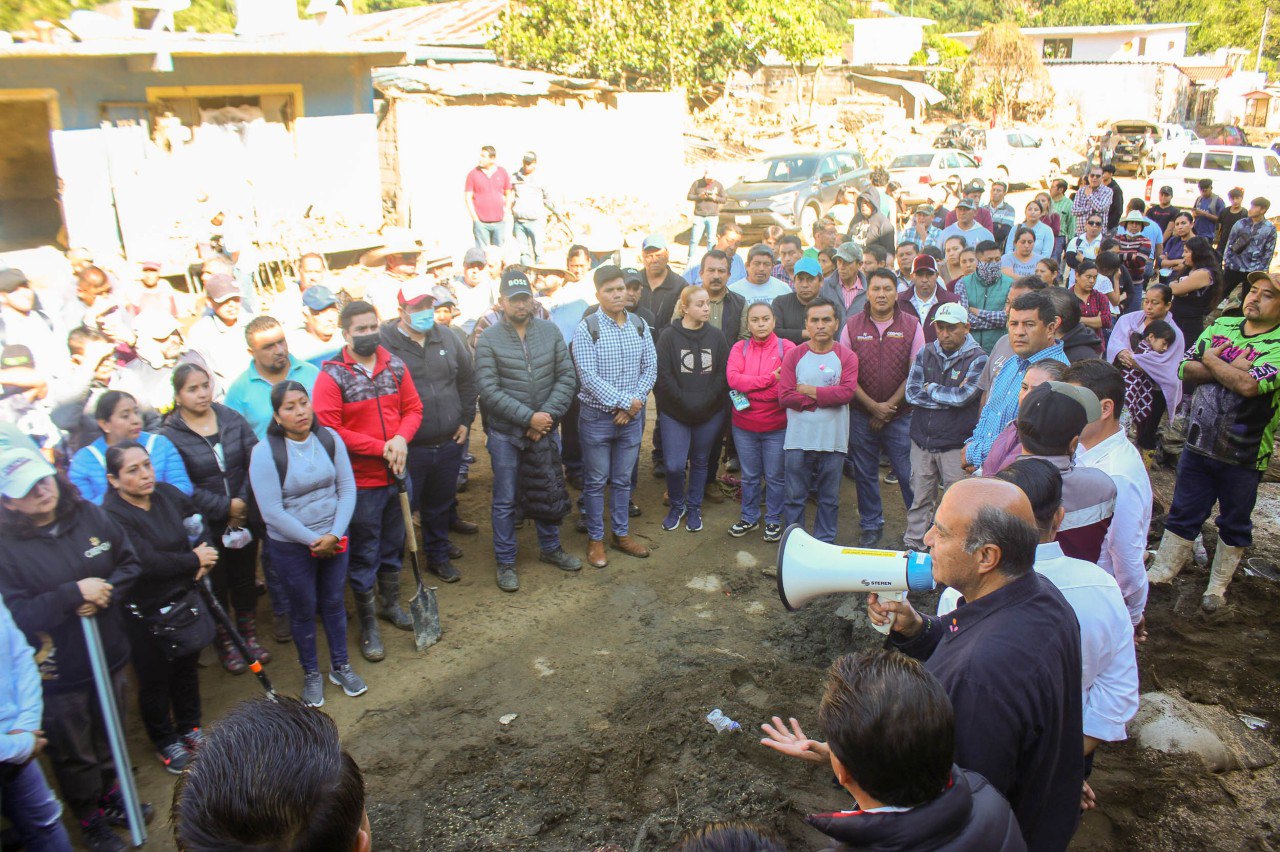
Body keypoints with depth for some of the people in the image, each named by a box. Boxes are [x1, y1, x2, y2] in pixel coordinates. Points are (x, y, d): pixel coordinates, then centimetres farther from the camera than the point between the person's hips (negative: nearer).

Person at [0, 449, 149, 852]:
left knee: (109, 738, 25)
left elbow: (130, 563, 1)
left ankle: (109, 795, 50)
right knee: (74, 755, 16)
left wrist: (104, 594, -17)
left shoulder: (89, 515, -6)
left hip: (108, 656, 4)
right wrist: (74, 593, -30)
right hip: (56, 675, -4)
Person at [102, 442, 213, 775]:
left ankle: (189, 728, 43)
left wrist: (206, 555, -11)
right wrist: (194, 560, -19)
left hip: (185, 599, 6)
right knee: (155, 679, 11)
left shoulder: (167, 494, -3)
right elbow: (148, 562, -29)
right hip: (146, 613, -6)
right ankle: (165, 742, 32)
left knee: (187, 667, 21)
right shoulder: (112, 516, -22)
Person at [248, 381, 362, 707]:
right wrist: (313, 540, -16)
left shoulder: (329, 438, -6)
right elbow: (272, 511, -18)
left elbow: (347, 488, -4)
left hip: (334, 539, 3)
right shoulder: (265, 452, -16)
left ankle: (340, 667, 35)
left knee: (334, 603, 16)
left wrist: (334, 534, -14)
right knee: (304, 609, 12)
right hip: (290, 546, -3)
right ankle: (311, 674, 31)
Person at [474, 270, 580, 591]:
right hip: (506, 434, -3)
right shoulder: (488, 339, -10)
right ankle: (505, 562, 23)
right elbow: (488, 390, -15)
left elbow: (566, 377, -2)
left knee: (549, 492, 17)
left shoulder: (550, 332, -1)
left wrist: (549, 415, -13)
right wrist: (528, 418, -19)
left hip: (545, 429, 3)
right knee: (505, 501, 7)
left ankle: (550, 548, 38)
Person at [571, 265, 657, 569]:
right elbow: (588, 377, -18)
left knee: (623, 480, 16)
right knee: (596, 481, 8)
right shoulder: (587, 329, -12)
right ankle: (595, 539, 22)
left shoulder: (640, 325, 2)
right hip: (597, 417, -4)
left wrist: (634, 404, -11)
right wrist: (625, 402, -18)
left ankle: (622, 534, 30)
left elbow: (650, 369, 1)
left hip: (632, 417, 4)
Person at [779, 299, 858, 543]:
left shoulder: (847, 357, 0)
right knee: (795, 498, 8)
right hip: (798, 439, 0)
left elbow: (848, 392, -15)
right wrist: (826, 398, -11)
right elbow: (784, 396, -10)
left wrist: (809, 391, -13)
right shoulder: (794, 356, 0)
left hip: (833, 441, 0)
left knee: (829, 499, 12)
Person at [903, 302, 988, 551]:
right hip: (922, 440, 4)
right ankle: (912, 546, 22)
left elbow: (962, 396, -19)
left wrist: (930, 389, -5)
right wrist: (949, 397, -10)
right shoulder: (926, 353, 7)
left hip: (956, 445, -4)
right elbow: (911, 393, -3)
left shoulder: (978, 359, -6)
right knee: (920, 498, 11)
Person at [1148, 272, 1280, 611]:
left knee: (1234, 523, 14)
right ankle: (1162, 570, 29)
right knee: (1183, 513, 15)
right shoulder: (1221, 326, 4)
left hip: (1244, 453, -3)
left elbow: (1250, 385, -26)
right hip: (1199, 441, 4)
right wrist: (1233, 370, -17)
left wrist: (1211, 360, -11)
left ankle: (1218, 585, 30)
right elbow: (1187, 369, -3)